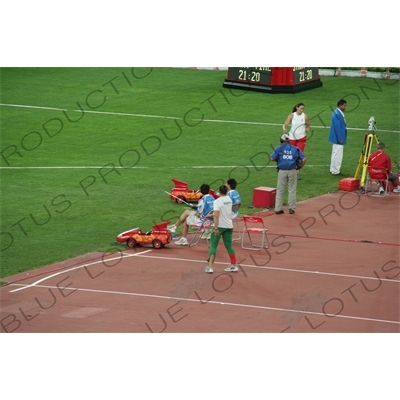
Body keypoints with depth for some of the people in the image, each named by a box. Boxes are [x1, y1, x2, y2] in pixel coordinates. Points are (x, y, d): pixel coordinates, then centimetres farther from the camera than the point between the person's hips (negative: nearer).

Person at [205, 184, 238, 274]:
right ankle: (234, 266, 20)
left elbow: (216, 215, -24)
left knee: (213, 246, 1)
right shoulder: (229, 199, 5)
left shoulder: (217, 201, -15)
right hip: (229, 226, 5)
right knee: (229, 246, 16)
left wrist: (216, 228, -23)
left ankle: (210, 267, -7)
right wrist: (213, 214, 28)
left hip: (220, 226, -5)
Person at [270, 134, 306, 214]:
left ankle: (278, 209, 6)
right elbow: (304, 159, -1)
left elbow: (272, 158, -8)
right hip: (292, 171, 1)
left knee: (280, 190, 7)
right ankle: (291, 208, 11)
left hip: (282, 171, -1)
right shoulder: (295, 149, 5)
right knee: (292, 190, 10)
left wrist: (278, 159, 12)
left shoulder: (279, 148, 0)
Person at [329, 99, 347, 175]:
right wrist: (340, 139, -22)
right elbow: (337, 127, -23)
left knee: (335, 154, 17)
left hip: (337, 138, 11)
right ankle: (335, 171, 1)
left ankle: (333, 169, 26)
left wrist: (341, 138, 19)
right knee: (337, 154, -5)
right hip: (338, 138, -11)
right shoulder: (337, 114, -21)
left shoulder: (339, 113, 11)